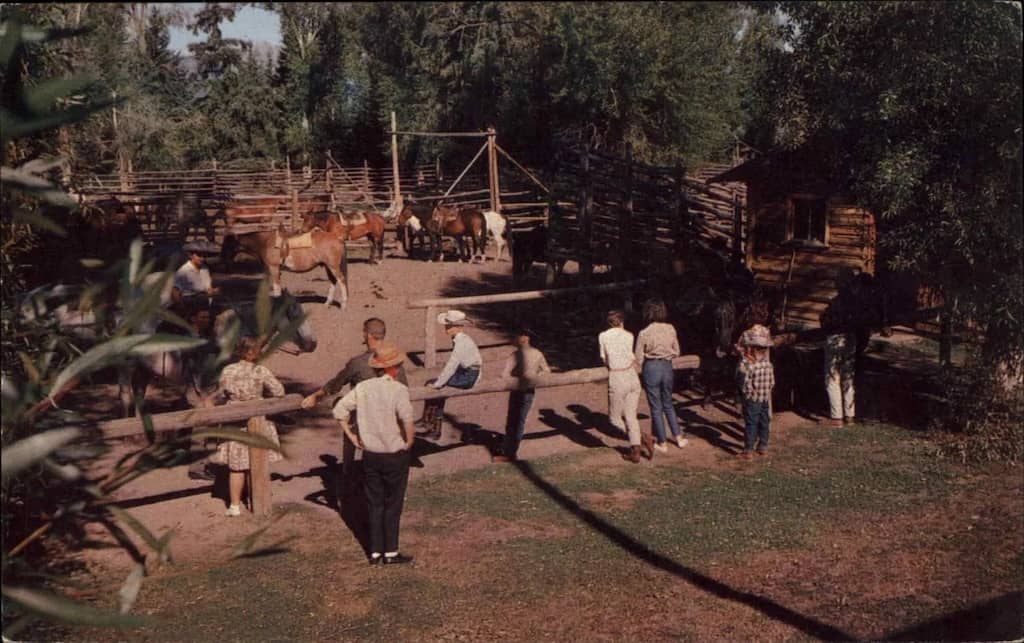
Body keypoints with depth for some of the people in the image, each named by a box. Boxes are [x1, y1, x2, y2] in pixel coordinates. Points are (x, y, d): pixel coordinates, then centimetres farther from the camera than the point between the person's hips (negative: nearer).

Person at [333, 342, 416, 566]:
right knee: (393, 505, 9)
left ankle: (375, 552, 19)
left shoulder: (363, 387, -1)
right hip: (395, 455, -4)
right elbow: (406, 417, -29)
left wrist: (352, 436, 6)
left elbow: (339, 409, 0)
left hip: (370, 454, 4)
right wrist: (409, 441, -14)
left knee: (375, 504, 14)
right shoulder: (398, 389, -16)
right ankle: (391, 553, 15)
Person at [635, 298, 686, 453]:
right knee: (668, 404, 23)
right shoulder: (670, 329, -3)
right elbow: (676, 352, 7)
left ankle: (662, 443, 16)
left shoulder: (644, 333, -13)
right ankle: (678, 437, 25)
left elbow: (639, 358, -9)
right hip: (667, 367, 4)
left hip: (651, 369, -4)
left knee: (656, 407, 8)